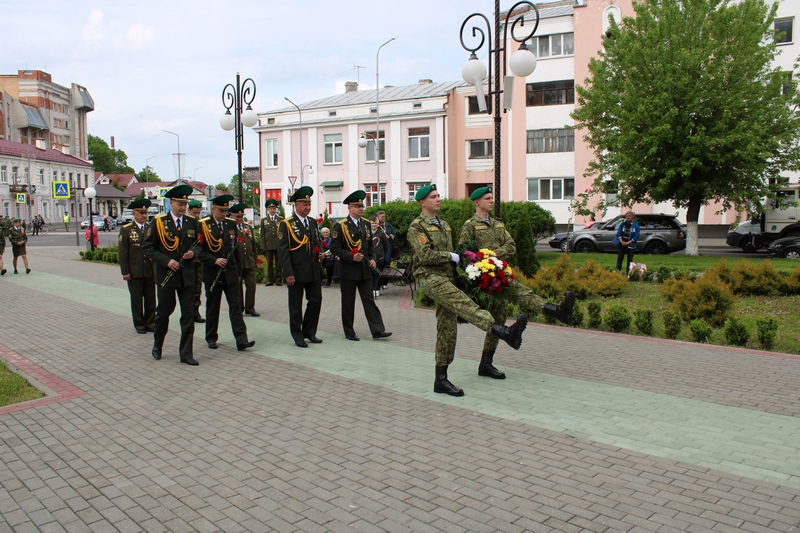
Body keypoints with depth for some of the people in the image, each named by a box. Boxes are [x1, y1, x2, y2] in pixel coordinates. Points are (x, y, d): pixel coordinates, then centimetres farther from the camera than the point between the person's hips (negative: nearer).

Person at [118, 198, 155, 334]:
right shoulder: (126, 230, -2)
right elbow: (123, 253, -4)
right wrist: (125, 272, -7)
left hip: (150, 270, 3)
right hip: (134, 271, -2)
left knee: (150, 298, 8)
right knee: (136, 299, 6)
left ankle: (150, 322, 19)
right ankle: (139, 324, 17)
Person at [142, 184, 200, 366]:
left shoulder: (192, 222, 6)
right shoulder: (158, 222, -3)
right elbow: (148, 247, -3)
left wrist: (193, 253, -7)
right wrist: (166, 261, -15)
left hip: (187, 276, 3)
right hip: (166, 275, -2)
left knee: (188, 315, 2)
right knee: (163, 312, 10)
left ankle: (186, 353, 10)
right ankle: (157, 345, 34)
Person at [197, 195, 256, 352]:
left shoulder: (231, 224, 7)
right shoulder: (202, 225, -5)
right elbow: (199, 251, -7)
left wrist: (238, 272, 12)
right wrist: (214, 260, -21)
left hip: (231, 273, 3)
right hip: (212, 274, -2)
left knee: (235, 306, -2)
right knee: (212, 307, 10)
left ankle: (241, 340, -4)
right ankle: (211, 338, 24)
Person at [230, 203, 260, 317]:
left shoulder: (249, 227, 14)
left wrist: (255, 260, 16)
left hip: (249, 263, 4)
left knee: (251, 285, 1)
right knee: (237, 286, 6)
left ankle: (250, 308, 12)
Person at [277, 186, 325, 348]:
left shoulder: (313, 222, 12)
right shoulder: (286, 224, -7)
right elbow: (282, 250, -11)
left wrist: (320, 253, 2)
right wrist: (288, 273, -16)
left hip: (313, 271, 6)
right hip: (296, 272, -6)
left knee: (316, 300, 7)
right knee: (296, 304, 5)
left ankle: (309, 332, 22)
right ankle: (297, 336, 17)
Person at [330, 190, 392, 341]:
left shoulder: (366, 225, 11)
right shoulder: (341, 226, -8)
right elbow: (334, 248, -12)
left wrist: (372, 259, 3)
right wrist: (351, 257, -21)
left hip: (365, 270, 5)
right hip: (348, 271, -5)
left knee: (369, 300, 3)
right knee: (348, 302, 5)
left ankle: (378, 330, 3)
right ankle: (349, 332, 16)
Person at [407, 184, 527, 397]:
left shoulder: (444, 225, 22)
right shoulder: (416, 226, -3)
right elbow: (424, 255, -15)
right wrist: (451, 256, -11)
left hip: (446, 278, 8)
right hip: (429, 277, -8)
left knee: (447, 328, 4)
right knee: (462, 302, -31)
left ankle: (441, 380, 10)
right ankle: (504, 331, -53)